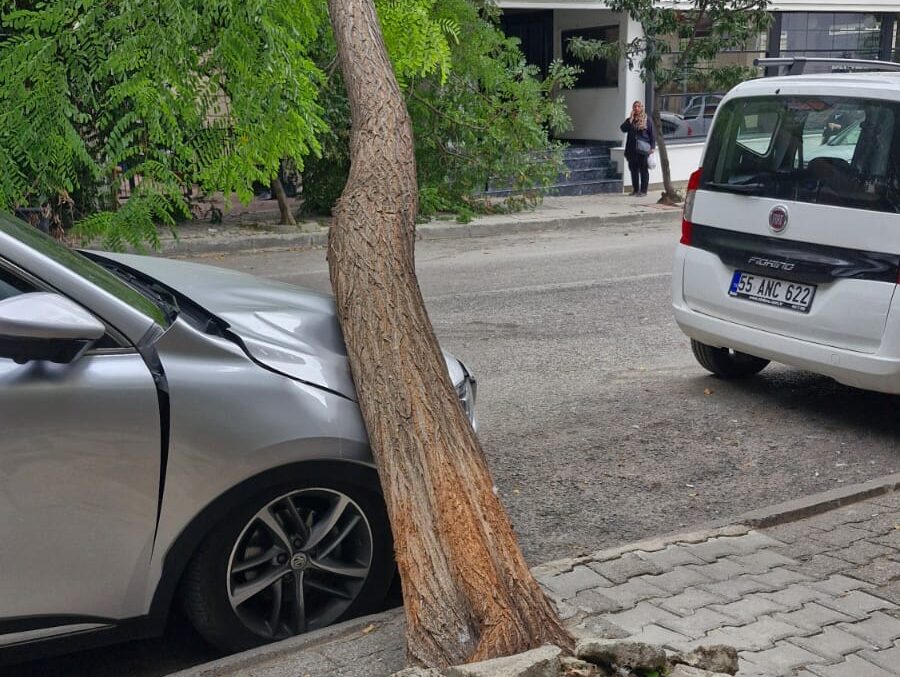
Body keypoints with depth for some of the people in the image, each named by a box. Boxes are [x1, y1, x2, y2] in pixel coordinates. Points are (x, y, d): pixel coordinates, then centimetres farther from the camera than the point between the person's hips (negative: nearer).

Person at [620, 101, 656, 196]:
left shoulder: (647, 120, 1)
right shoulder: (630, 120, 13)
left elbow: (652, 134, 0)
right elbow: (623, 128, -2)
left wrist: (652, 147, -7)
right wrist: (630, 120, -10)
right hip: (632, 149, 4)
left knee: (643, 170, -1)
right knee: (633, 170, 8)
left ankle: (643, 190, 1)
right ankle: (635, 189, 16)